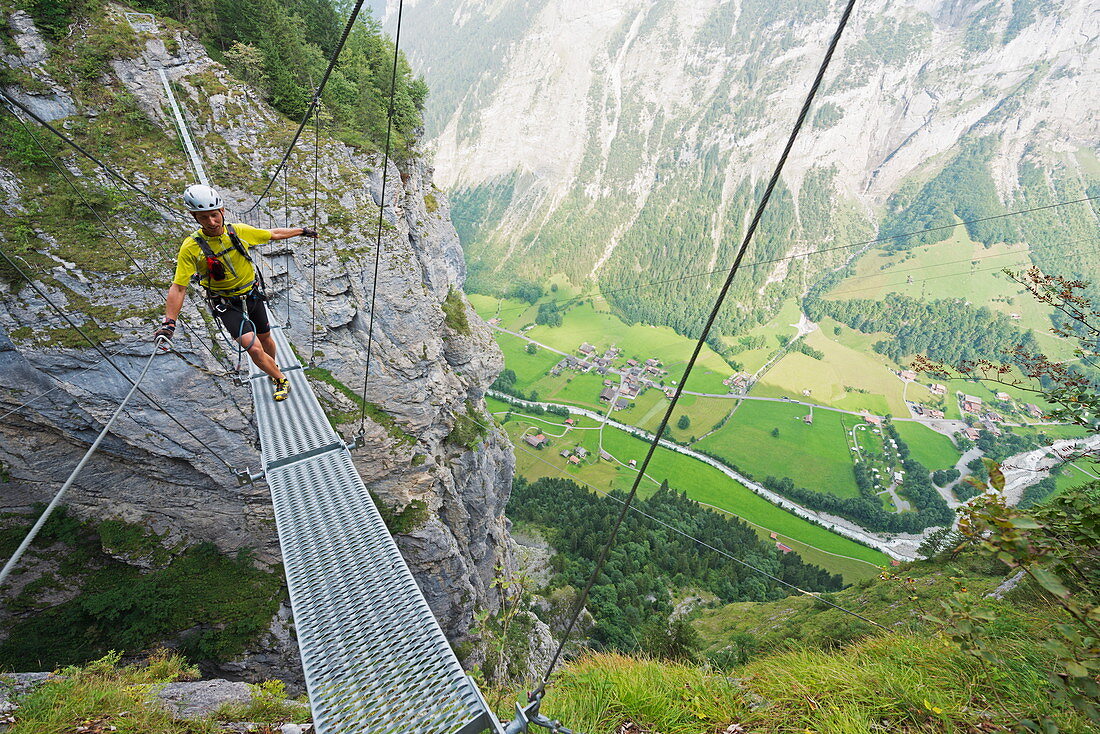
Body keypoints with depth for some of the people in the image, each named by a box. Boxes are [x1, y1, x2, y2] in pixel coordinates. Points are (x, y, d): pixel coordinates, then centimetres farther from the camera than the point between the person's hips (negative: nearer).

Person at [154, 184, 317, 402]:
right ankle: (281, 380, 7)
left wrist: (302, 231, 16)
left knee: (265, 338, 22)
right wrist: (169, 322, -26)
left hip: (253, 295, 3)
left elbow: (274, 234, 5)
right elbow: (178, 287, -18)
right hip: (227, 305, -3)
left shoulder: (240, 232, -12)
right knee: (254, 349, -18)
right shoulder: (191, 247, -20)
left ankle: (274, 369, 52)